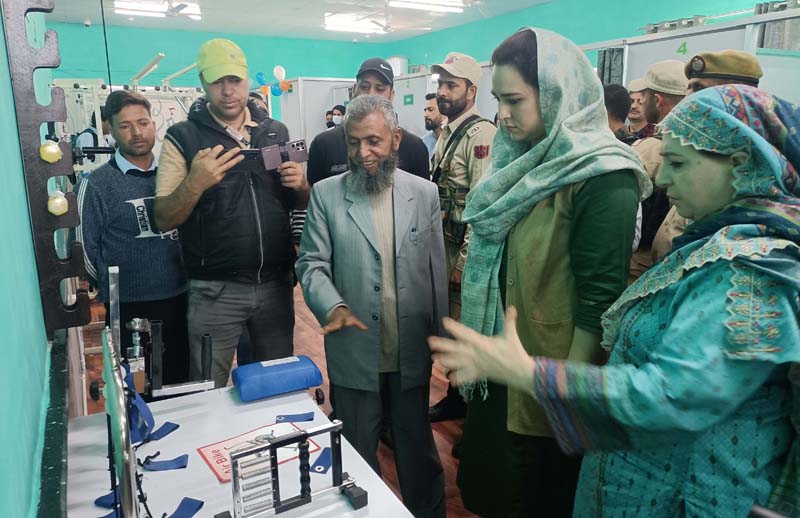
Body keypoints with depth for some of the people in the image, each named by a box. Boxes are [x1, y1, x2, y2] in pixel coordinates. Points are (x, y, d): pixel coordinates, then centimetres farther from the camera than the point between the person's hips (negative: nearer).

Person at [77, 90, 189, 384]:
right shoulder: (97, 184, -7)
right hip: (129, 309, -3)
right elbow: (86, 249, -2)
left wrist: (180, 278, 7)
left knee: (183, 385, 17)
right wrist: (112, 287, 7)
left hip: (180, 301, 4)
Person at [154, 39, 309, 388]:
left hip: (276, 284, 3)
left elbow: (300, 204, 15)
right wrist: (194, 183, -25)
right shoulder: (183, 138, -3)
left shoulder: (276, 132, 8)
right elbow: (163, 220, -7)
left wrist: (300, 185, -8)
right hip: (215, 291, -3)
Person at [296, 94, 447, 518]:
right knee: (356, 456, 17)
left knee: (418, 449, 19)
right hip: (354, 356, -1)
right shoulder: (325, 194, -3)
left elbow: (436, 272, 3)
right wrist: (333, 306, -25)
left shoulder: (424, 193, 1)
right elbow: (312, 264, -5)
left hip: (413, 356, 1)